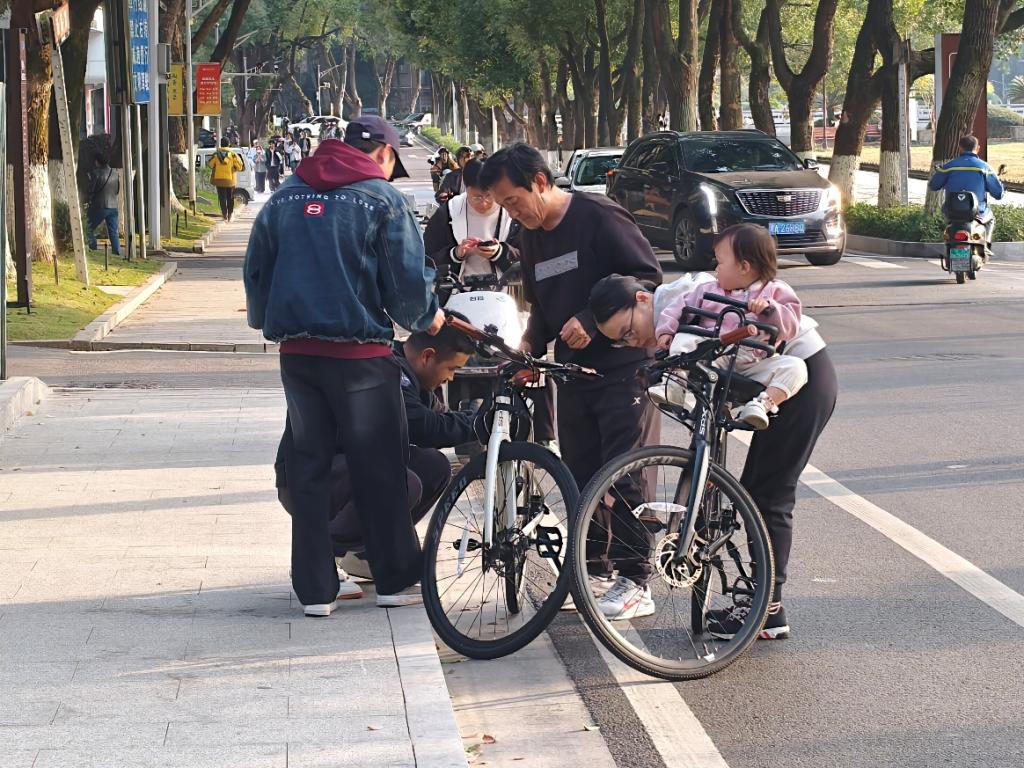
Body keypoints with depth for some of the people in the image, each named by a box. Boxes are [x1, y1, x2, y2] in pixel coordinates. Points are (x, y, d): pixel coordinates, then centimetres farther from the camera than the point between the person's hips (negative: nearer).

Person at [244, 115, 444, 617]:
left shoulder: (286, 197, 9)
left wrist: (268, 322, 27)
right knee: (380, 467, 7)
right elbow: (407, 276, -8)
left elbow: (256, 269, 13)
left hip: (296, 350, 5)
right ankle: (396, 579, 14)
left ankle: (315, 589, 10)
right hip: (360, 351, -5)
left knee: (309, 464, 10)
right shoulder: (382, 198, -6)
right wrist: (427, 317, 11)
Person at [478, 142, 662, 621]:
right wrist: (529, 346, 3)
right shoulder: (531, 239, 12)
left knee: (622, 476, -9)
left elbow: (648, 276, -15)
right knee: (579, 475, 7)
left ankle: (635, 584, -4)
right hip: (573, 369, 8)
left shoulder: (598, 217, -12)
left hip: (623, 367, -8)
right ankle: (590, 564, 18)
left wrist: (592, 320, -21)